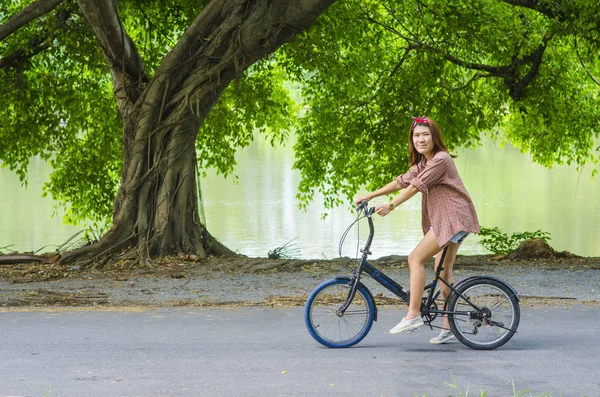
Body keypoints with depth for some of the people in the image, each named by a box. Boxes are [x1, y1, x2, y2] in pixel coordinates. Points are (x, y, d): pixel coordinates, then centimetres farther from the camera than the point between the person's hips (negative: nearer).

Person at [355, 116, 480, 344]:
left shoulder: (441, 159, -13)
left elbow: (416, 186, -21)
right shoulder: (423, 164, 18)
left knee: (416, 258, -15)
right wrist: (369, 196, 7)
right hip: (442, 220, 10)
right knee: (443, 272, 10)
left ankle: (413, 315, -16)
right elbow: (401, 182, 14)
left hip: (452, 218, -10)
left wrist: (390, 206, -25)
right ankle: (448, 327, 13)